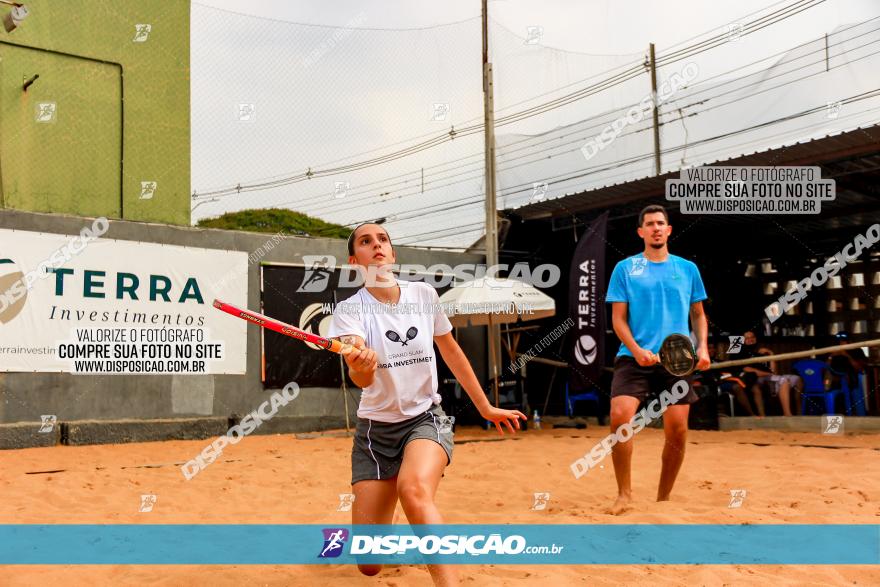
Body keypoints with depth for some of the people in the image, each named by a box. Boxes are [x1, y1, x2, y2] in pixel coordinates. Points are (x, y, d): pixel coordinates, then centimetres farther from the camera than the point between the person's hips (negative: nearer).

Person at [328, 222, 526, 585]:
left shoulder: (424, 295, -3)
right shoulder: (349, 310, -11)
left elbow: (451, 352, 12)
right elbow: (363, 380, -27)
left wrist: (486, 408, 16)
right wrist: (360, 367, -51)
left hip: (426, 419, 0)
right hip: (375, 430, 0)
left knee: (413, 488, -37)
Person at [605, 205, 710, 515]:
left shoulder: (688, 268, 12)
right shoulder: (625, 268, 5)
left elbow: (698, 314, 18)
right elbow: (618, 318, 2)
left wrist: (702, 347, 2)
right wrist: (636, 350, -13)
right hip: (634, 358, -2)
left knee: (677, 430, -2)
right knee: (620, 416, -20)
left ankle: (663, 498, 17)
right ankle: (624, 494, -4)